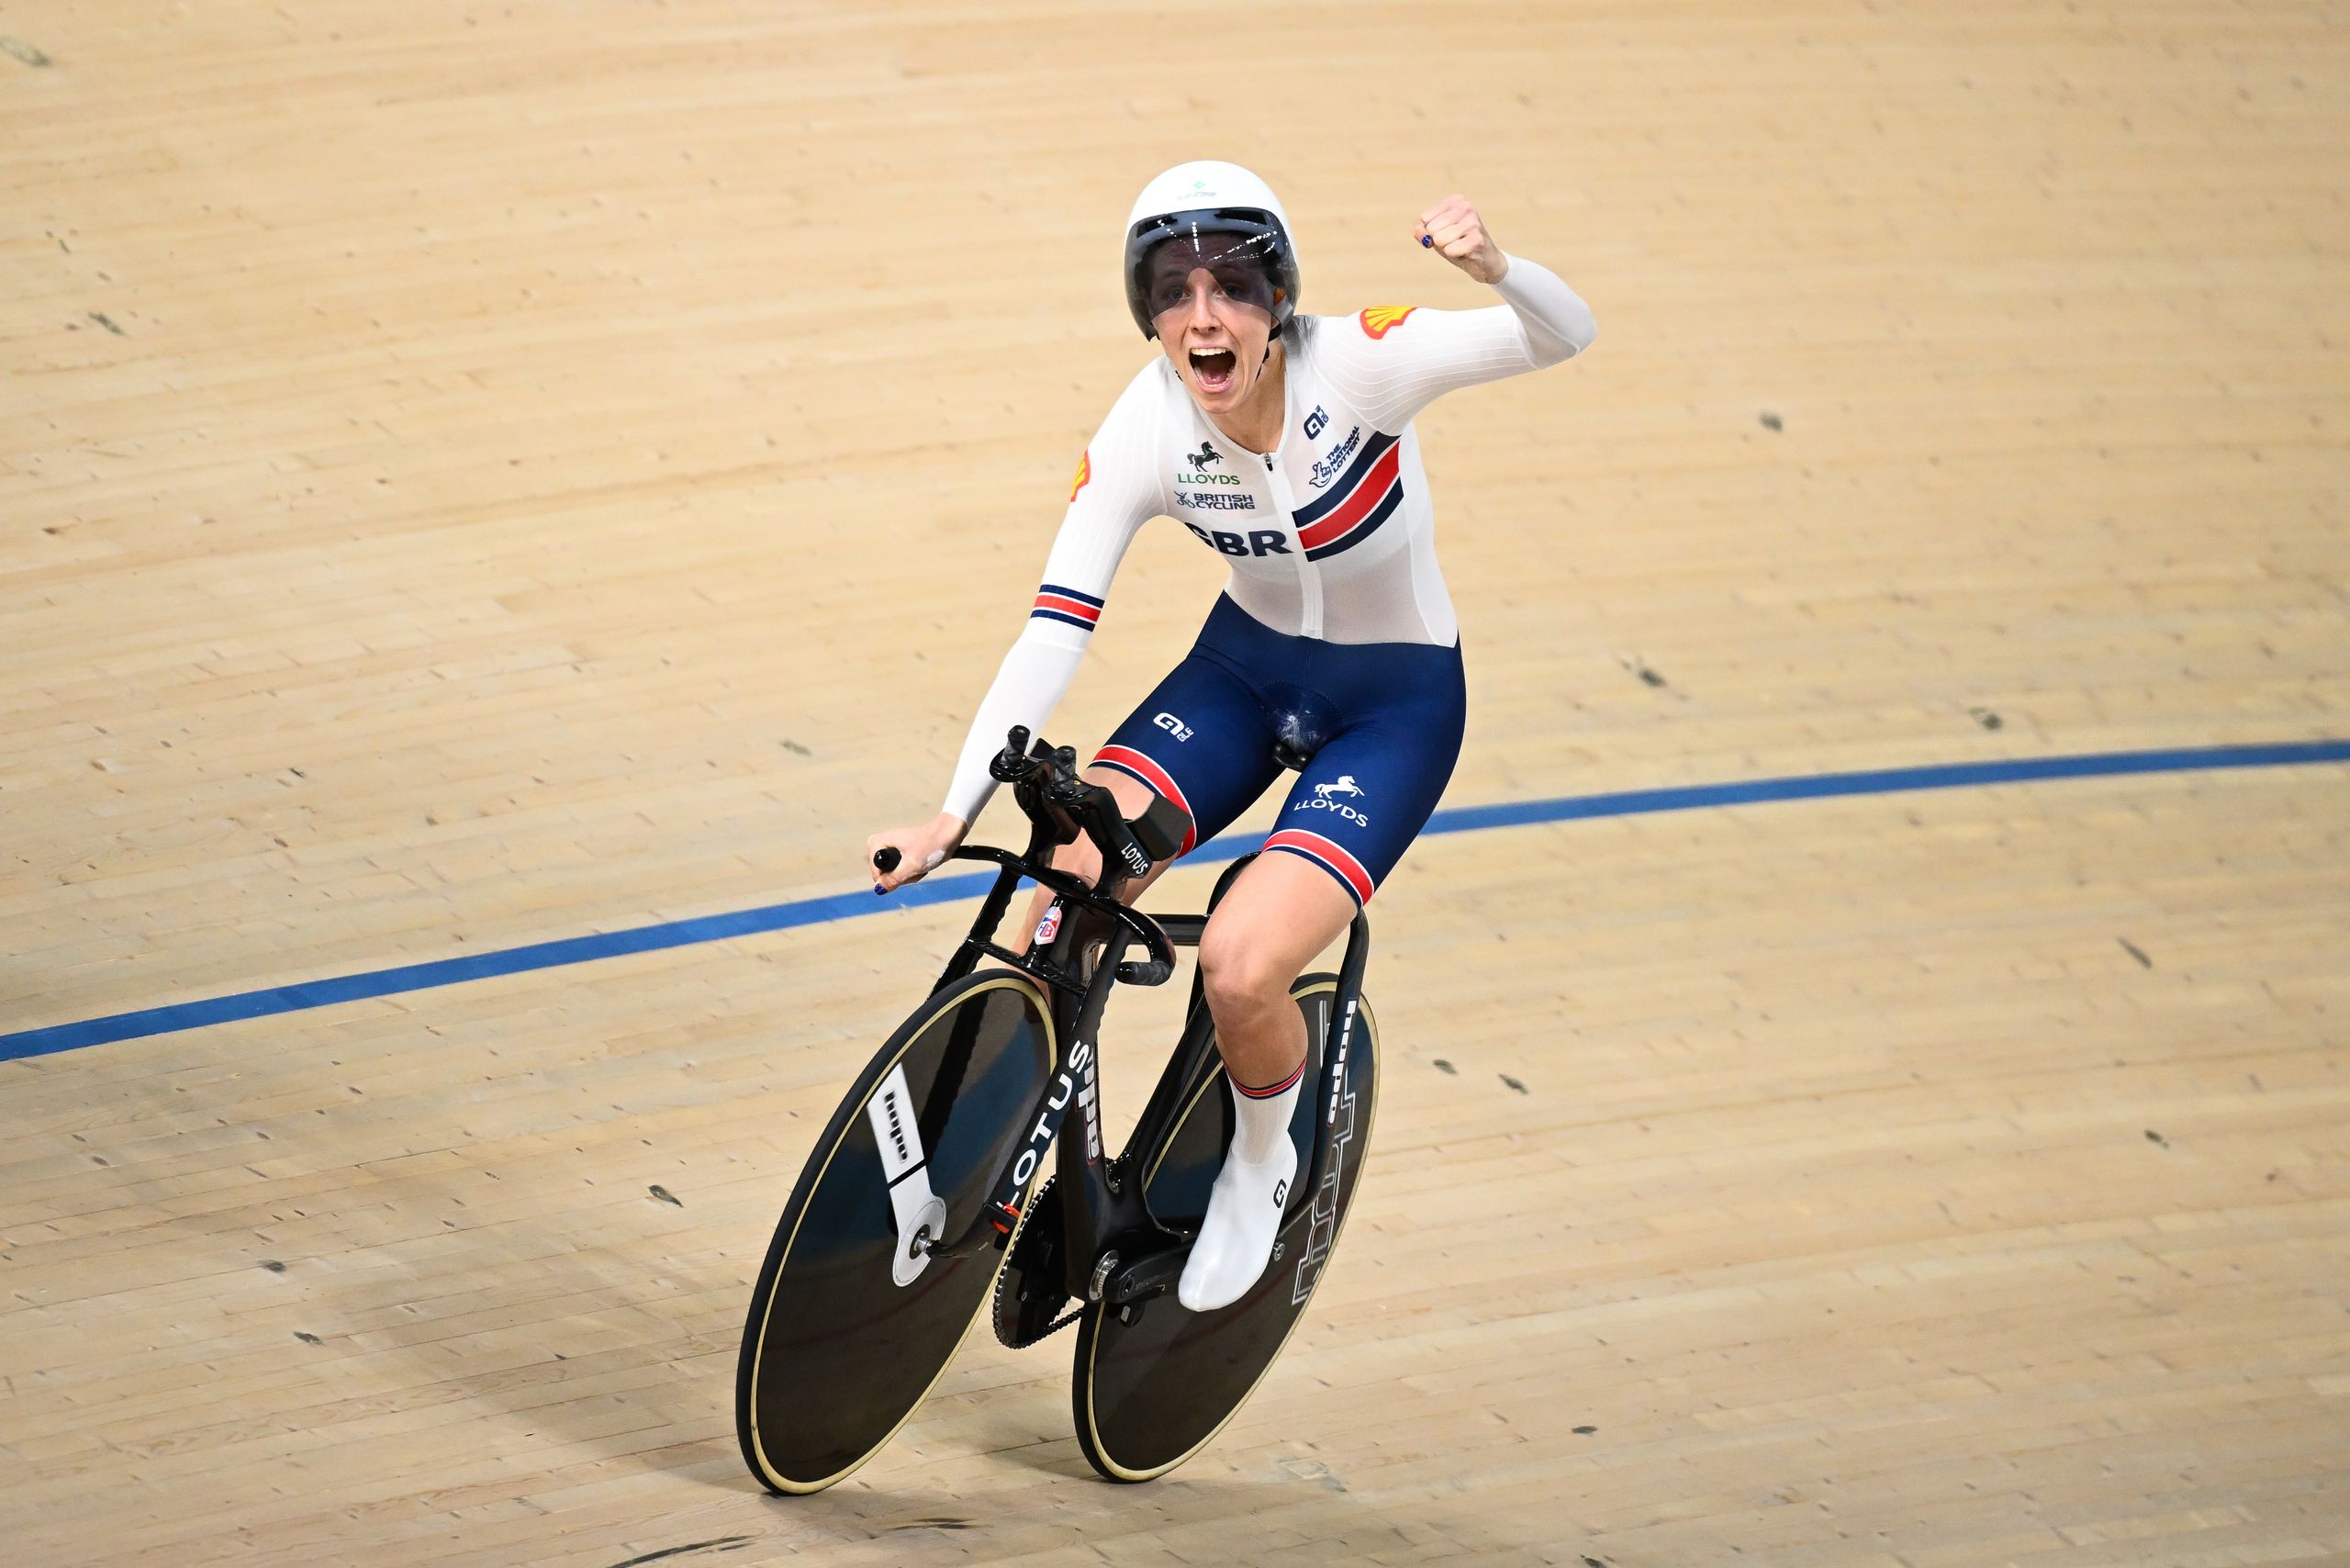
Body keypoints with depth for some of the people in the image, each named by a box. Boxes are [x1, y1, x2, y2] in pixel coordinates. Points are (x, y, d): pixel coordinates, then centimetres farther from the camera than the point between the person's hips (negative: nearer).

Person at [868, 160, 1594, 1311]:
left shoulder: (1356, 366, -27)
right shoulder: (1144, 432, -19)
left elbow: (1564, 337, -32)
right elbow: (1054, 628, -19)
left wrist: (1494, 269, -55)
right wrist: (953, 813, -26)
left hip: (1395, 702, -3)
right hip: (1244, 668, 4)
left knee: (1241, 967, -23)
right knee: (1060, 899, -16)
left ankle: (1259, 1169, 10)